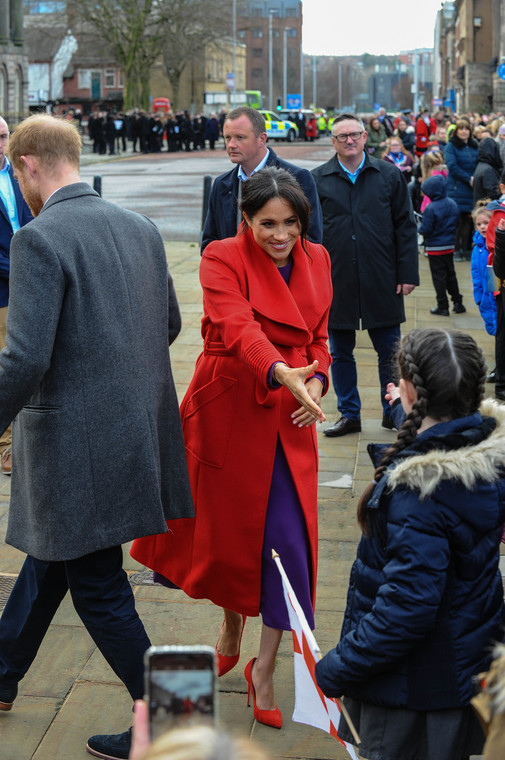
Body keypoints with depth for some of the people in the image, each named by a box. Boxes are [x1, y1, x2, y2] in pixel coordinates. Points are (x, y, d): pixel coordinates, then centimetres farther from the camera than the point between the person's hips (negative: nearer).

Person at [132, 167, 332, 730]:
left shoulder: (315, 261, 4)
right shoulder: (223, 259, -12)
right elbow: (239, 329, -28)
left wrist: (317, 379, -8)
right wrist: (282, 373, -46)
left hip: (289, 416, 3)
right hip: (229, 409, -3)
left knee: (289, 538, -3)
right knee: (227, 527, 11)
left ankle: (264, 667, 11)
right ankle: (231, 627, 41)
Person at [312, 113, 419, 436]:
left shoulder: (389, 175, 3)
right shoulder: (318, 180, 2)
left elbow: (406, 226, 4)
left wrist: (408, 273, -2)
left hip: (382, 282, 0)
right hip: (336, 284, 0)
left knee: (391, 353, 7)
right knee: (340, 354, 9)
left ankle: (394, 413, 22)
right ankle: (349, 415, 23)